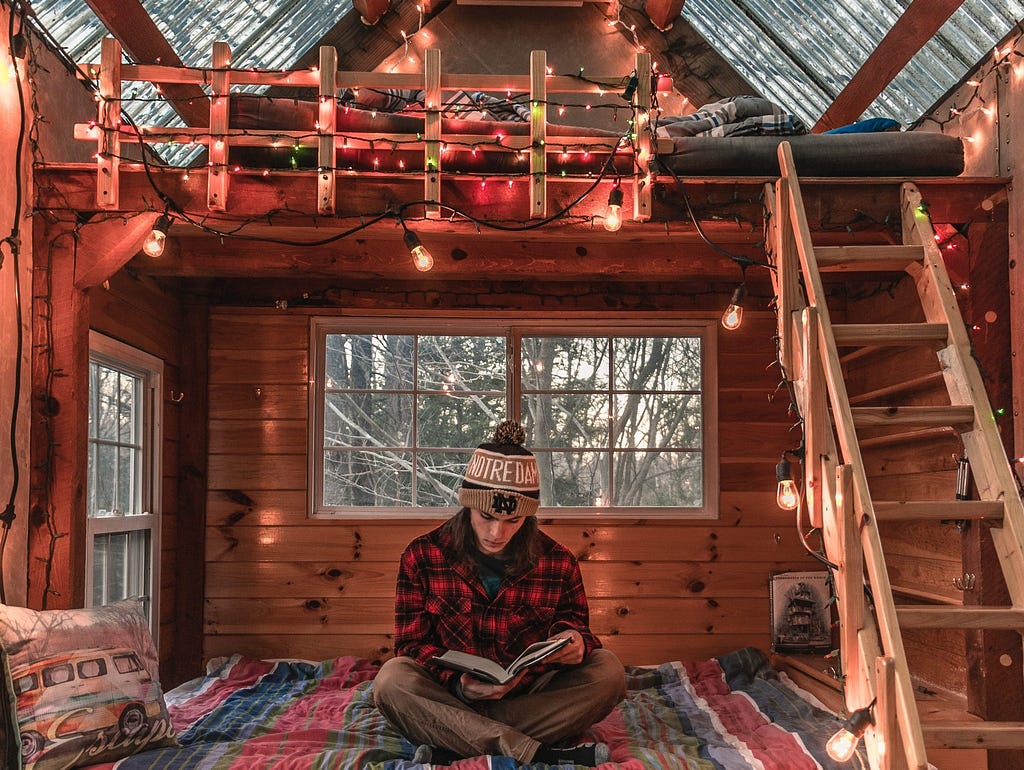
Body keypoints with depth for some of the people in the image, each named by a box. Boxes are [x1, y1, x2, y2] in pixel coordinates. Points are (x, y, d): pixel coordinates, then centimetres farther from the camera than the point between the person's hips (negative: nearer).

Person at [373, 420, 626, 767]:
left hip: (530, 698, 2)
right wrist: (457, 684, -24)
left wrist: (575, 640, -17)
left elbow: (575, 623, 10)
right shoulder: (422, 556, -3)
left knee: (607, 670, -24)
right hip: (449, 695, -1)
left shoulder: (559, 562, 0)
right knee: (392, 679, -31)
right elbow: (411, 644, -3)